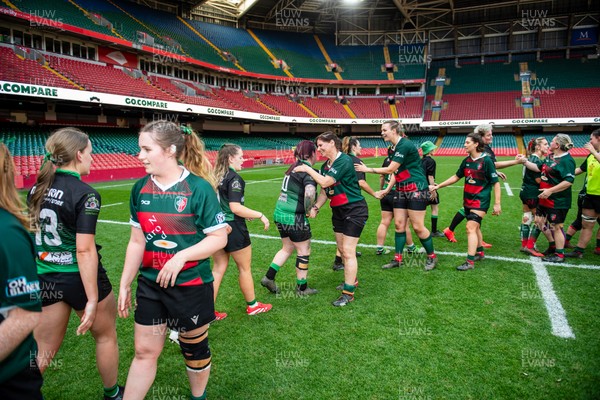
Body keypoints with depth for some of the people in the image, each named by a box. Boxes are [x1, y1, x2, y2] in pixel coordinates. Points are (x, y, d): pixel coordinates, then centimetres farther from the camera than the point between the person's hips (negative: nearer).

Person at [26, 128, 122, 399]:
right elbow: (85, 250, -23)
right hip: (79, 279, -6)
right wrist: (92, 299, -20)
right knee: (106, 336, 19)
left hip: (45, 280, 6)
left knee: (43, 352, 18)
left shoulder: (37, 188, 2)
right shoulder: (85, 194, -20)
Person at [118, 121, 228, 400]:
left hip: (191, 285, -3)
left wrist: (182, 256, -24)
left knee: (194, 348, 17)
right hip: (150, 285, 4)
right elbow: (137, 241, 6)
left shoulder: (199, 188, -16)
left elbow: (219, 237, -14)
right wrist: (124, 284, 8)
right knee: (144, 351, 12)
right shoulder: (140, 189, 0)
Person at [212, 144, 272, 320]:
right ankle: (252, 306, 27)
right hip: (233, 229, -7)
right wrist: (260, 215, -17)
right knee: (245, 268, 11)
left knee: (218, 269, 15)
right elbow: (235, 207, -25)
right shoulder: (234, 178, -18)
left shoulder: (216, 177, 6)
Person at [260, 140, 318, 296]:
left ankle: (269, 277, 22)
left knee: (287, 248, 24)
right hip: (294, 217, -8)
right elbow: (310, 192, -34)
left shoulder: (294, 167, 12)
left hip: (280, 213, 8)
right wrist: (308, 210, -16)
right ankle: (302, 288, 20)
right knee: (304, 250, 9)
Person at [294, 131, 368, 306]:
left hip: (354, 210, -9)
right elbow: (324, 192, 7)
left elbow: (325, 182, -24)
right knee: (342, 249, 16)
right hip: (338, 211, 9)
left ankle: (349, 293, 1)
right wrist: (315, 207, -8)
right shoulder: (325, 166, 7)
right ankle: (351, 281, 35)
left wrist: (307, 169, -16)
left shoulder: (344, 161, -19)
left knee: (348, 251, -8)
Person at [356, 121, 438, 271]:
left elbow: (390, 169, -20)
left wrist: (367, 169, -12)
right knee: (399, 224, 7)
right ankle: (398, 259, 16)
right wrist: (387, 190, 8)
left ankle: (431, 257, 17)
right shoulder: (392, 149, 10)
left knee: (418, 227, -3)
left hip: (416, 189, -9)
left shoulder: (405, 145, -18)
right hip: (401, 190, 9)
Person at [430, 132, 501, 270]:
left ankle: (470, 262, -12)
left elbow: (496, 182, -12)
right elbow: (456, 176, 16)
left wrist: (497, 203, -14)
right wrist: (438, 186, 13)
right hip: (468, 200, 7)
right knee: (475, 227, 18)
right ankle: (480, 252, 37)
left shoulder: (486, 160, -14)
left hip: (480, 200, -7)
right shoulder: (467, 160, 5)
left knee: (471, 228, -15)